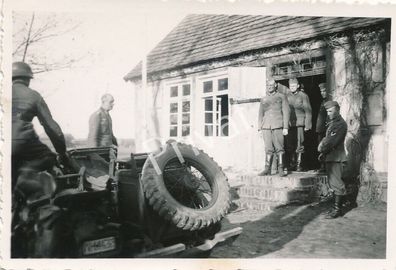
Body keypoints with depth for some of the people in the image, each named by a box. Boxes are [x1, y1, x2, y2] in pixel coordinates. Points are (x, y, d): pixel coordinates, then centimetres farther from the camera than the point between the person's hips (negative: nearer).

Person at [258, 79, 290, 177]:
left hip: (278, 126, -3)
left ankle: (281, 169, 1)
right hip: (266, 127, 3)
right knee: (268, 149, 2)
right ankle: (267, 169, 5)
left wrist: (285, 127, -6)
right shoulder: (263, 99, 17)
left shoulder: (281, 97, 7)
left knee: (279, 148, -3)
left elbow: (285, 112, 2)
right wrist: (259, 128, 9)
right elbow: (260, 114, 17)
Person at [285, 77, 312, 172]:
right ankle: (291, 163, 11)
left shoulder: (303, 96, 4)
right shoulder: (287, 96, 13)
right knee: (289, 145, 1)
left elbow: (308, 111, 2)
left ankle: (299, 164, 2)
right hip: (289, 124, 3)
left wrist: (307, 125, -4)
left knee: (299, 145, -4)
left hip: (299, 124, -3)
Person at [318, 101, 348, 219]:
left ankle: (337, 209, -4)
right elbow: (327, 138, 19)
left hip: (336, 157, -9)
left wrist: (323, 149, -7)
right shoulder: (332, 123, 19)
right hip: (330, 157, 9)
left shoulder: (341, 124, -11)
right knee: (333, 183, 12)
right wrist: (322, 144, 1)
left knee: (336, 183, -7)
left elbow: (333, 141, -18)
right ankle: (336, 206, 19)